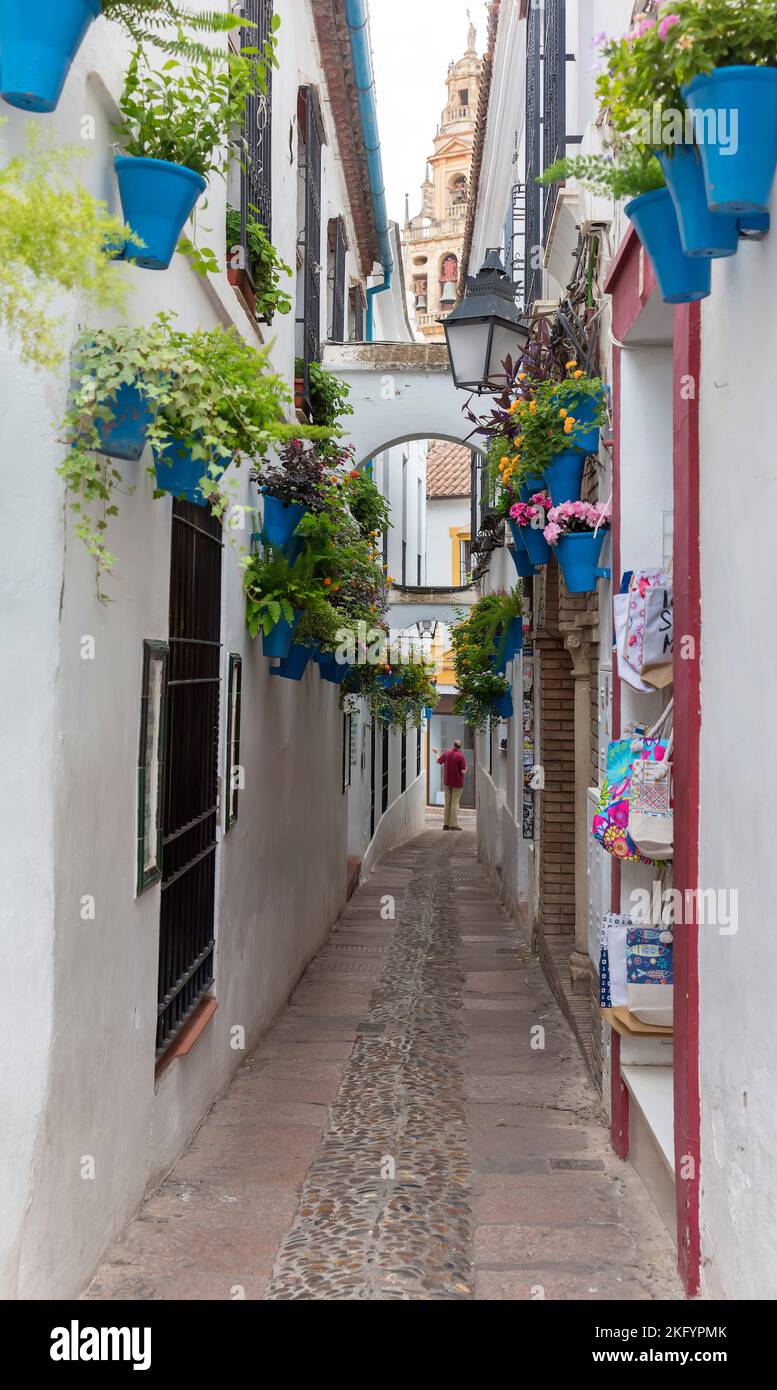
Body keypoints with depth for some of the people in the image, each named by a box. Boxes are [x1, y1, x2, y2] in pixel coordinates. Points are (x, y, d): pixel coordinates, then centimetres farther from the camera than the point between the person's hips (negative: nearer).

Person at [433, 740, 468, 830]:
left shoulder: (447, 753, -1)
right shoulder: (461, 756, -16)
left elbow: (438, 761, 17)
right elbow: (463, 771, -17)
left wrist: (437, 752, 35)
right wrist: (466, 768, 6)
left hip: (447, 782, 4)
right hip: (457, 783, -4)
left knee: (447, 803, 10)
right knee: (455, 803, -1)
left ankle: (446, 824, 11)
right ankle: (454, 824, -2)